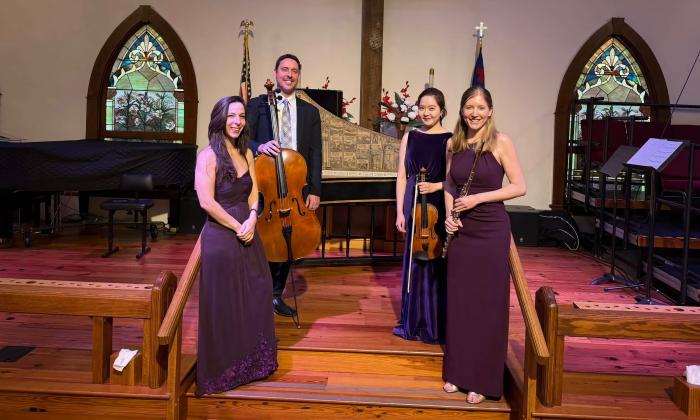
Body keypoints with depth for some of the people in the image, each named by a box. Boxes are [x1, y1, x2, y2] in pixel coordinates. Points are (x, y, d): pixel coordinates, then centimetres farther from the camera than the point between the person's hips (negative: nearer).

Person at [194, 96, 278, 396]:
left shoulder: (246, 153, 10)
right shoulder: (209, 156, -12)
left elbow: (253, 192, 10)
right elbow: (206, 202, -19)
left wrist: (251, 220, -9)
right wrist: (237, 227, -14)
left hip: (247, 234, 7)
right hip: (221, 236, -7)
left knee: (255, 300, 12)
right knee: (225, 306, 3)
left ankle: (251, 364, 30)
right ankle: (224, 370, 21)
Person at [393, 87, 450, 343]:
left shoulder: (451, 139, 0)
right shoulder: (410, 137, 8)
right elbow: (402, 177, 6)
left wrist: (437, 185, -17)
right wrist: (400, 211, 1)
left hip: (440, 209, -2)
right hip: (414, 208, 3)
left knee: (438, 265, 1)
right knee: (414, 263, 8)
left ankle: (438, 325, 16)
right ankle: (414, 322, 22)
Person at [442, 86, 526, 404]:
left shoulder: (500, 142, -7)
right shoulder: (453, 144, 7)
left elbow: (519, 187, -9)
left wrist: (477, 198, -17)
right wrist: (449, 216, -4)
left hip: (491, 231, -4)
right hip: (461, 231, 5)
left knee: (487, 303, 2)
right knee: (458, 301, 10)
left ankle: (483, 379, 15)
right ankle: (458, 371, 24)